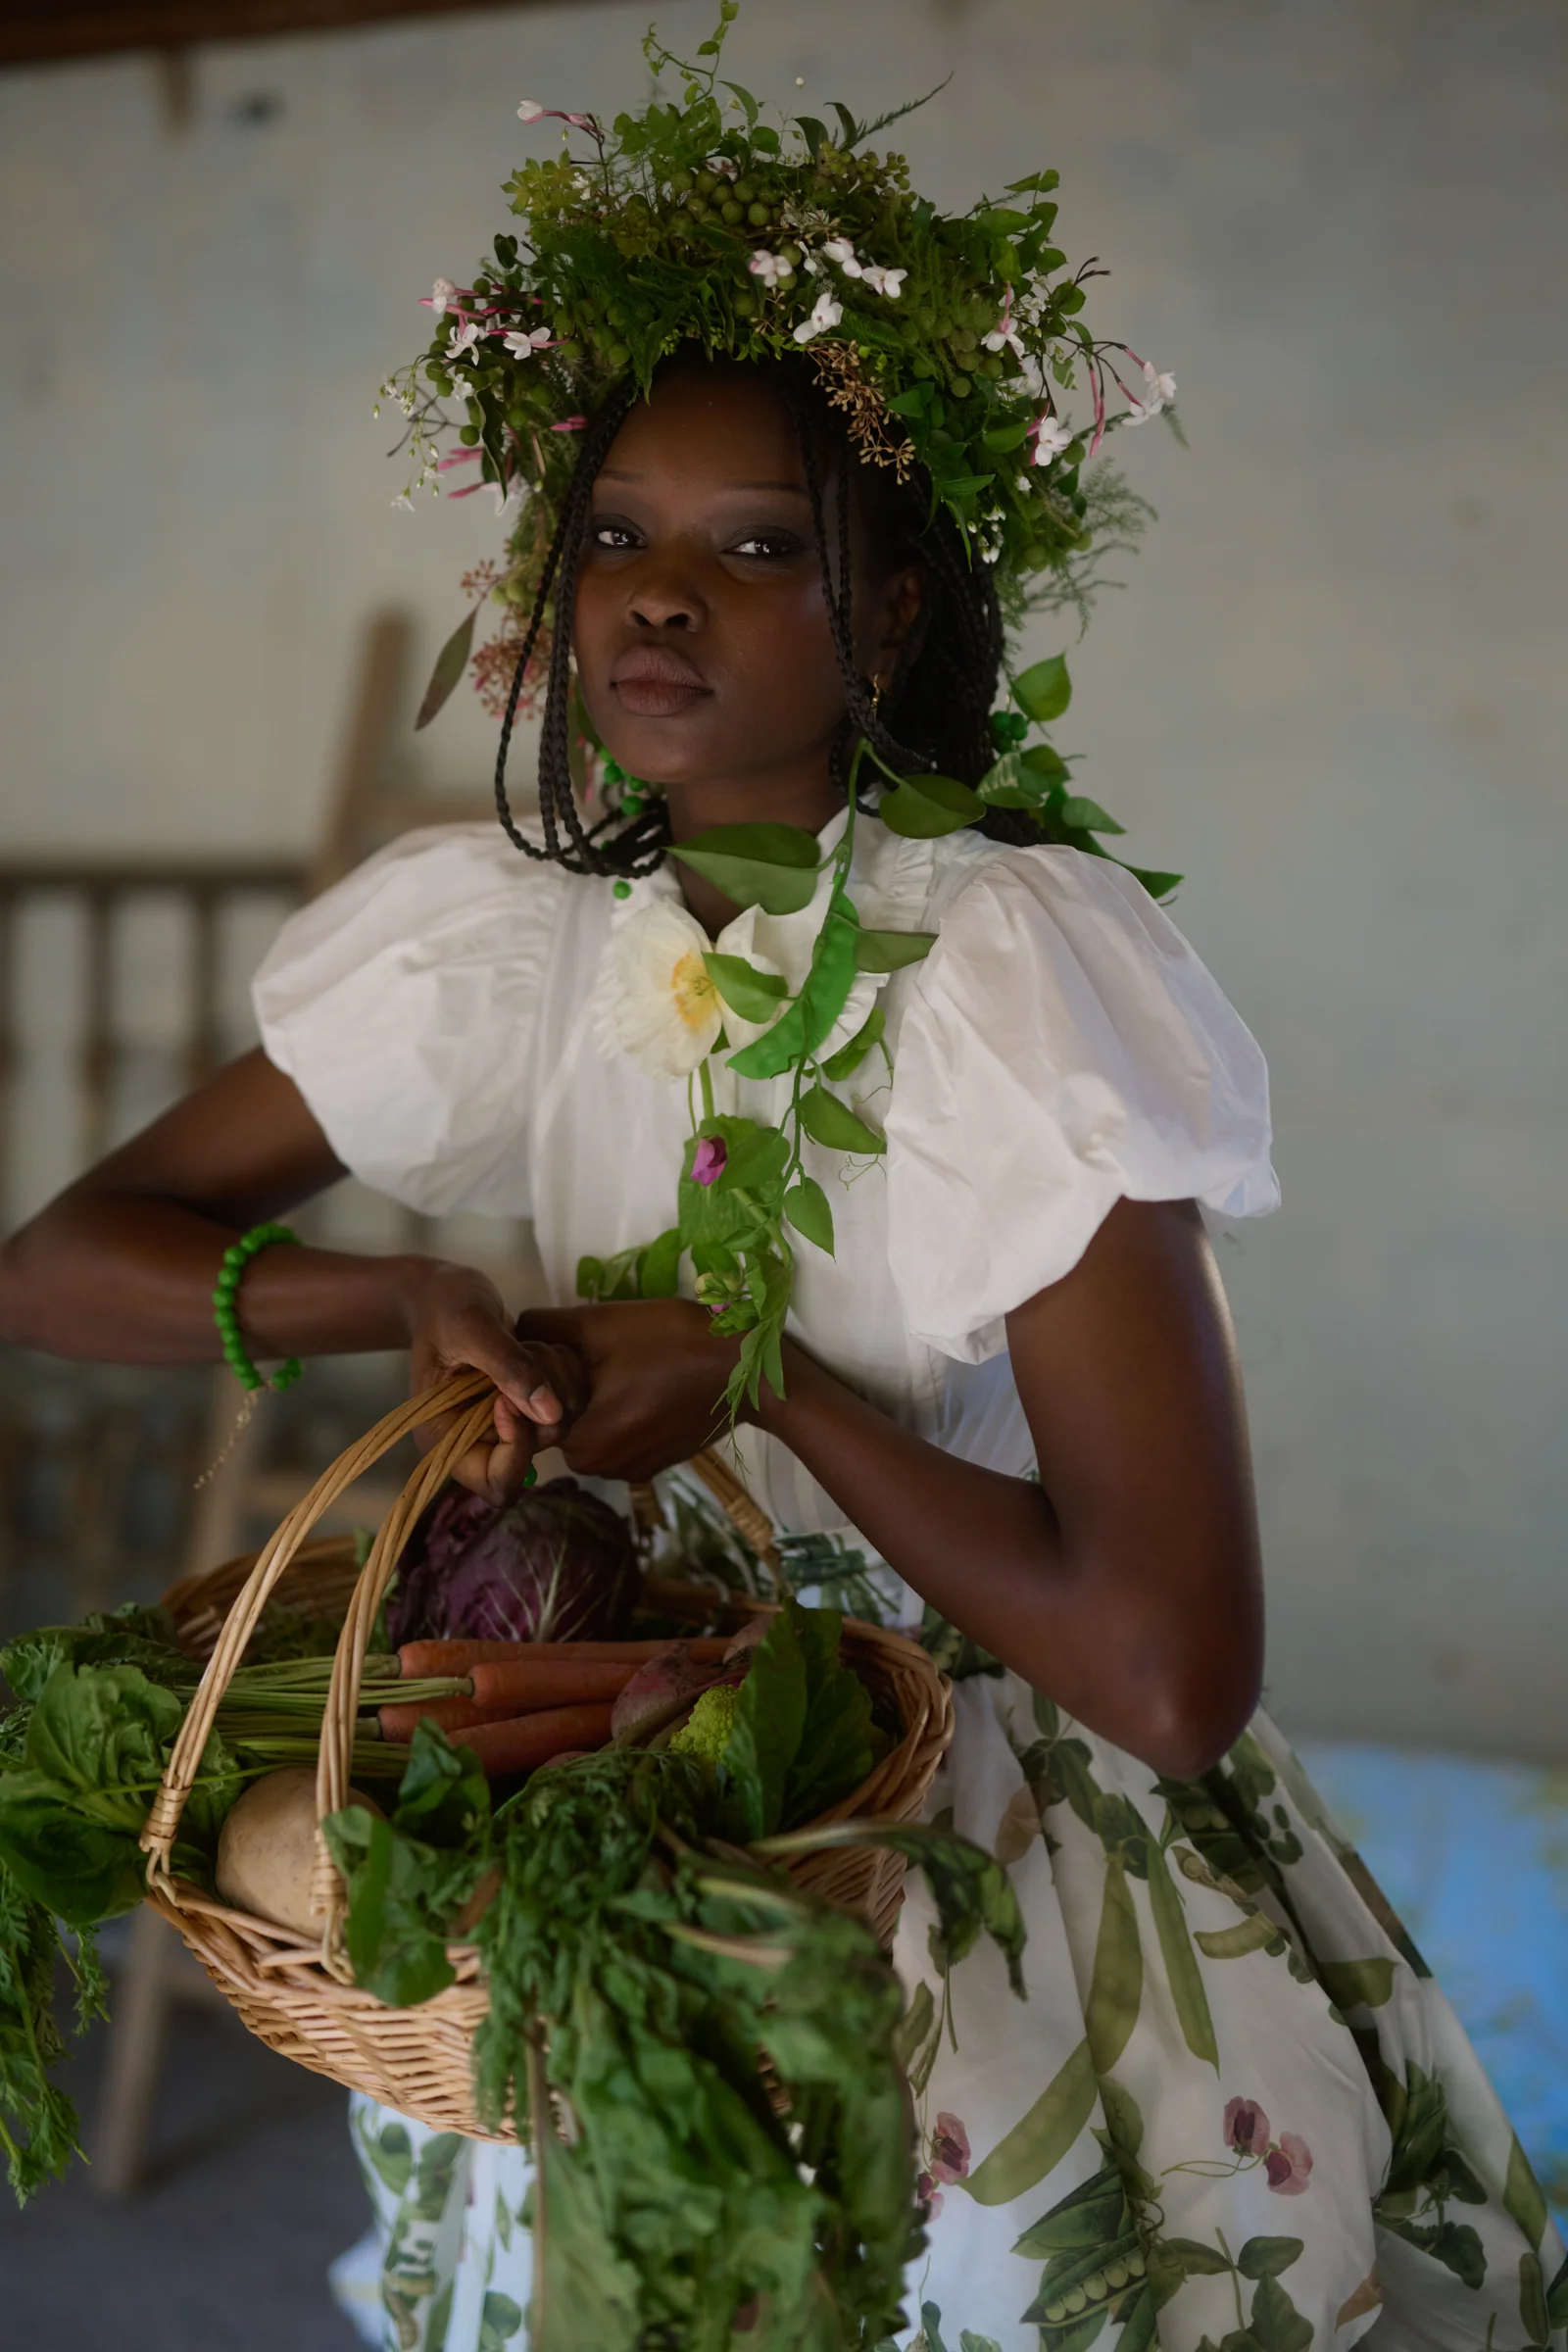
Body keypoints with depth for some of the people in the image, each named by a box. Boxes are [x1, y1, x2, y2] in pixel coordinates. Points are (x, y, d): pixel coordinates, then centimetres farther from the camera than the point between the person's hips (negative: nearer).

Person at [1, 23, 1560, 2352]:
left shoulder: (1015, 955, -21)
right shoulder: (508, 929, -5)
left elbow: (1174, 1674, -26)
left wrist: (759, 1371, -20)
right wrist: (416, 1297, -18)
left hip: (990, 1797, -4)